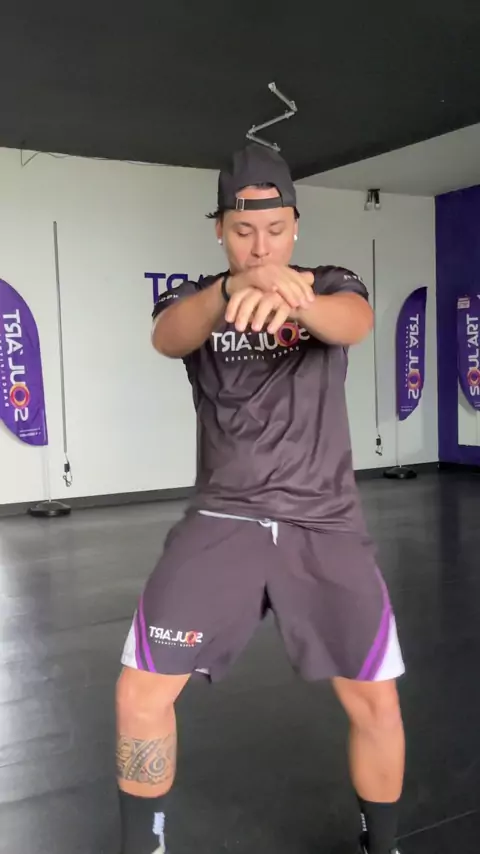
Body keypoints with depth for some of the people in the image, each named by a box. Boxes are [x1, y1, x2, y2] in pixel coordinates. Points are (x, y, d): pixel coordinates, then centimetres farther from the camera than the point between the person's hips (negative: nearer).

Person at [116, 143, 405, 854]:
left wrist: (295, 297, -46)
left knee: (376, 702, 1)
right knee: (141, 691, -6)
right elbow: (168, 339, -21)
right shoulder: (193, 298, 4)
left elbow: (356, 322, -22)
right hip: (223, 521, 0)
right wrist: (233, 289, -43)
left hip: (326, 525, 0)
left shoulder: (332, 285, 3)